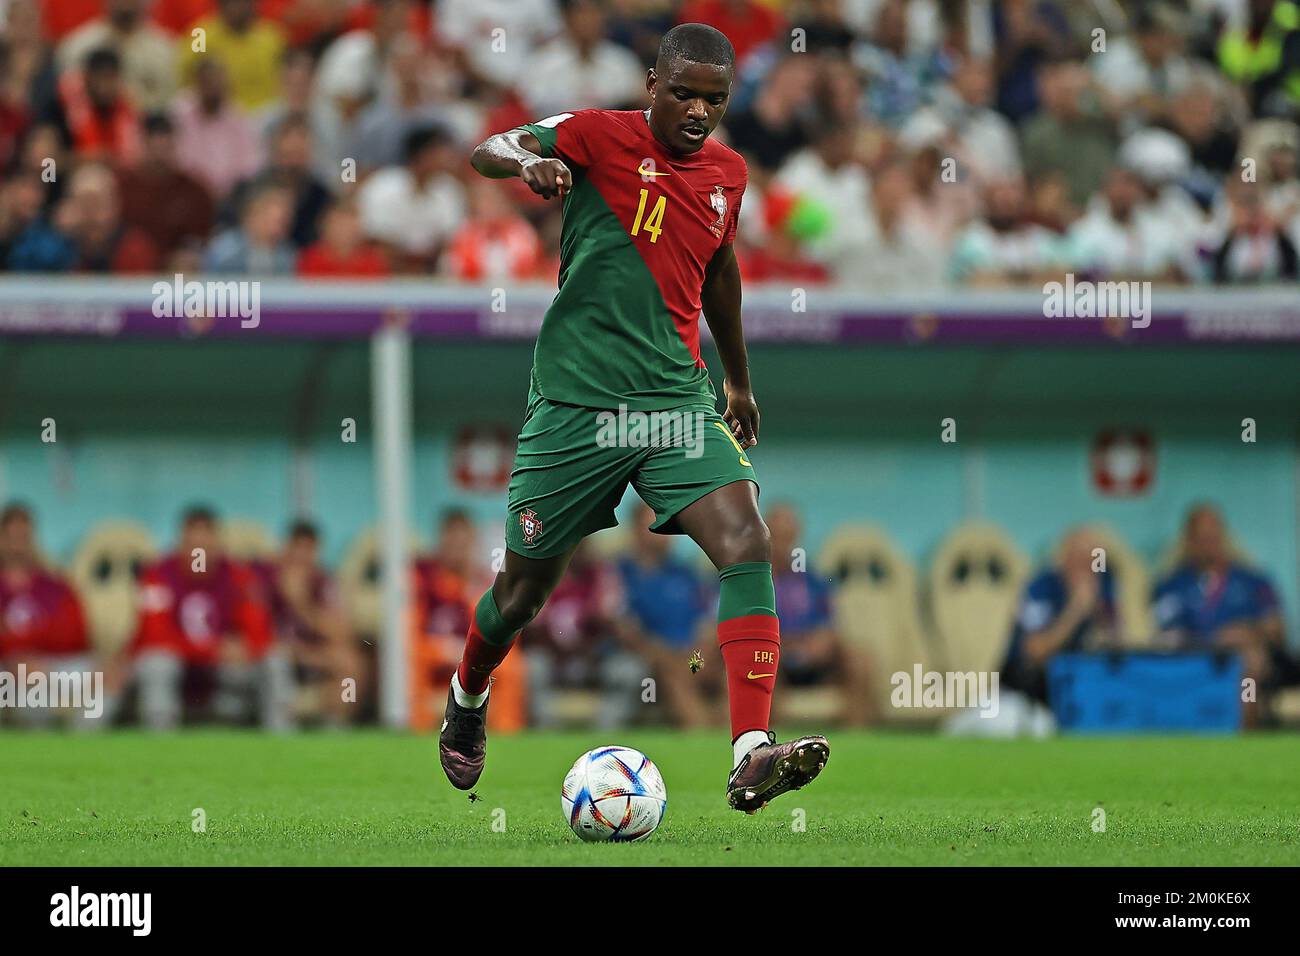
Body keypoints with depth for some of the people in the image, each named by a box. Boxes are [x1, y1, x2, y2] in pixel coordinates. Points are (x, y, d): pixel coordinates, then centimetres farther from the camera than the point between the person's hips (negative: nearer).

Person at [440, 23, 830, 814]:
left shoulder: (728, 173, 9)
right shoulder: (604, 135, -6)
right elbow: (487, 151, -14)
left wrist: (740, 381, 36)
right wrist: (528, 162, -38)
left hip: (676, 401, 3)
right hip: (577, 401, -3)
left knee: (747, 543, -21)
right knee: (524, 590, 10)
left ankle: (751, 757, -31)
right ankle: (467, 700, 44)